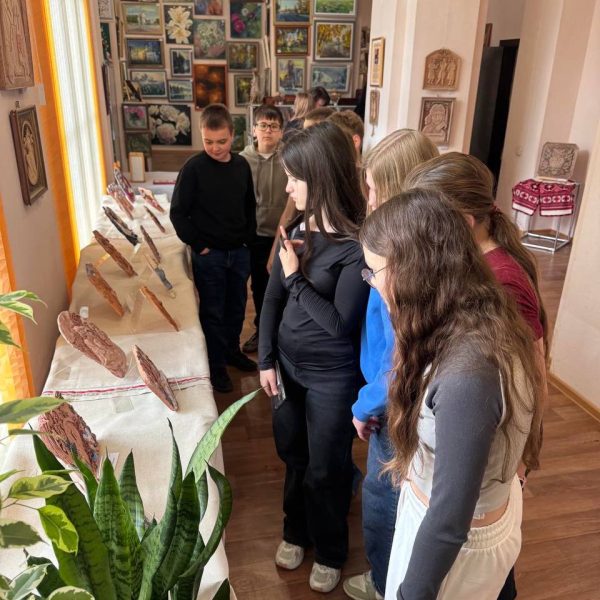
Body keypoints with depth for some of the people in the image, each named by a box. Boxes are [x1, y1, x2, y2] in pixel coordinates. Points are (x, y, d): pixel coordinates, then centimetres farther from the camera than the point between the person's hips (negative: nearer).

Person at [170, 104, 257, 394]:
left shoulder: (241, 165, 2)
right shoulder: (193, 168, -13)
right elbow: (178, 213, -9)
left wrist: (248, 238, 5)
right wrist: (198, 245, -12)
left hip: (239, 251, 5)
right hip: (209, 254, -5)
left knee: (236, 306, 18)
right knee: (213, 311, 7)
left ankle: (232, 350, 39)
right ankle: (216, 365, 22)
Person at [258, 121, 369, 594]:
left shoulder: (358, 245, -22)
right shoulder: (299, 227, -1)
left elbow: (339, 324, -20)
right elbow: (272, 299, 3)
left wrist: (295, 277, -18)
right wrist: (266, 359, 1)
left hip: (332, 376, -6)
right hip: (287, 363, 6)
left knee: (325, 469, 14)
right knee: (292, 455, 23)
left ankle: (330, 552, 41)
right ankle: (296, 530, 49)